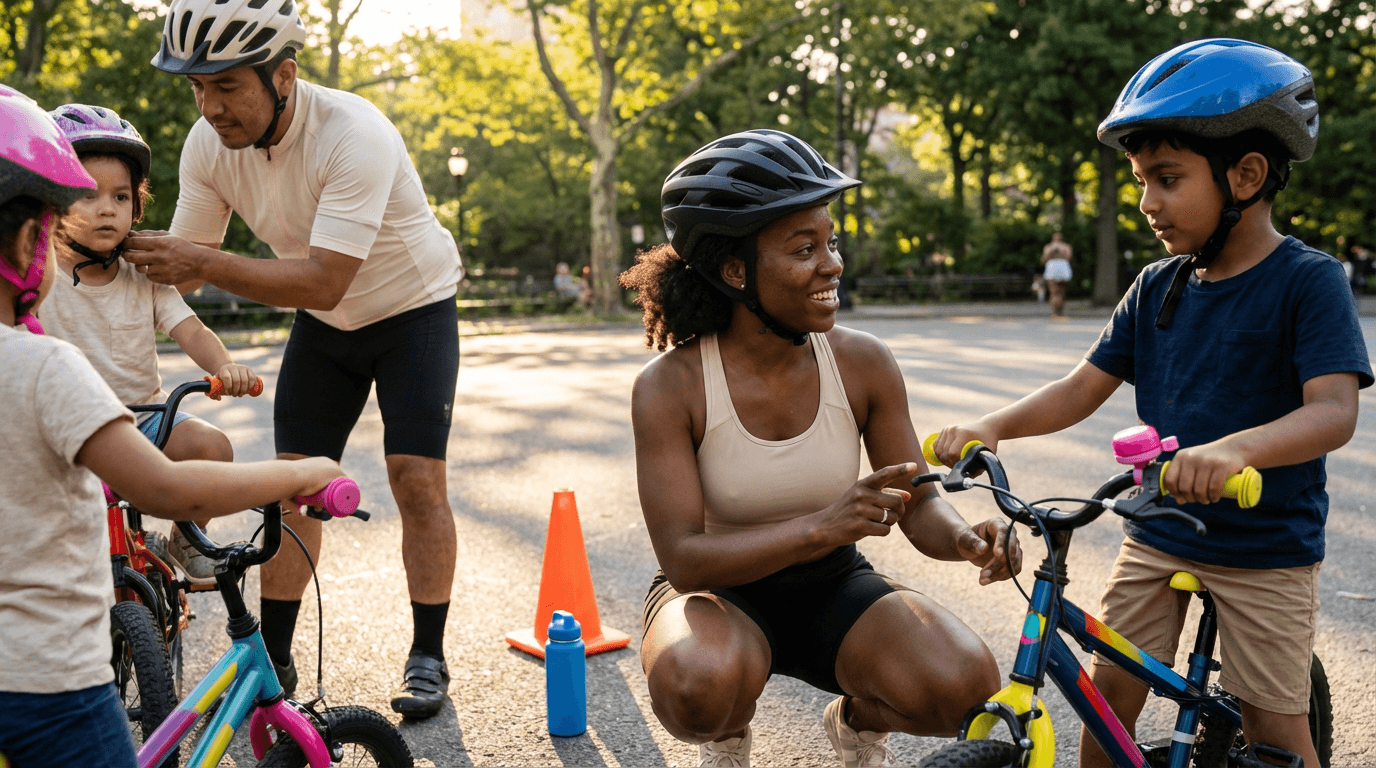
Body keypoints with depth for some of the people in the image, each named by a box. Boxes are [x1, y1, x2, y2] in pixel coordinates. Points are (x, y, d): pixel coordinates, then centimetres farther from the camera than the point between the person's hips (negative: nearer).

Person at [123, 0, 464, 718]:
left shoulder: (353, 134, -33)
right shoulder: (209, 144, -14)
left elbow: (324, 281, -38)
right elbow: (184, 266, -8)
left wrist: (207, 264, -46)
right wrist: (121, 255, -28)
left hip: (414, 307, -5)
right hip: (323, 325, 5)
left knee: (417, 479, -10)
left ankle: (427, 658, 4)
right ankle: (274, 656, 14)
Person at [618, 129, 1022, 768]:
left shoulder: (864, 364, -11)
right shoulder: (669, 387, -19)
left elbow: (918, 505, -4)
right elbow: (683, 558, -25)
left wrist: (963, 538, -28)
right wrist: (822, 526, -39)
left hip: (832, 588, 3)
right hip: (721, 593, -2)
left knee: (963, 684, -24)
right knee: (698, 685, -37)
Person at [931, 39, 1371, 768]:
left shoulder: (1308, 281, -14)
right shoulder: (1157, 286, 2)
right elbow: (1085, 385, -1)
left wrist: (1234, 448, -47)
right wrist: (990, 425, -18)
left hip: (1265, 547, -4)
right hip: (1156, 533, 4)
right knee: (1109, 688, 5)